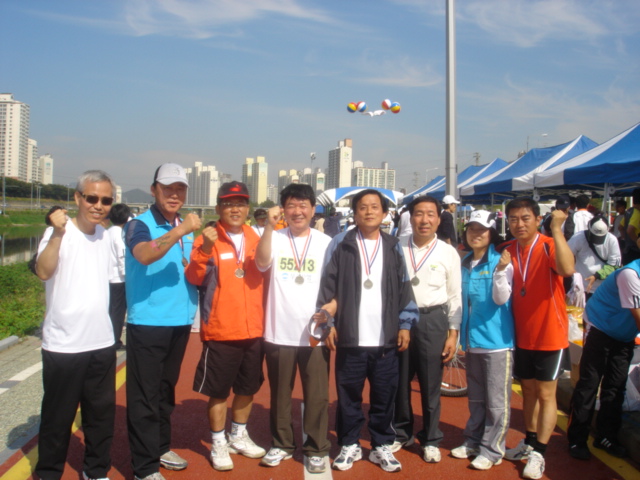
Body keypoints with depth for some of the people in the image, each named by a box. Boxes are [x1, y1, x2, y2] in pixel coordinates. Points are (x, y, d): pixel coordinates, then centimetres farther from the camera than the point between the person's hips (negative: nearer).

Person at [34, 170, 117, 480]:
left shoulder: (104, 235, 7)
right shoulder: (59, 232, -12)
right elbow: (43, 272, -30)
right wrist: (58, 233, -41)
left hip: (102, 343, 6)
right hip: (63, 346, -6)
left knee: (102, 413, 15)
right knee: (58, 418, 8)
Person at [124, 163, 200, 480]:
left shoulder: (187, 228, 12)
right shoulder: (139, 224, -8)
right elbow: (144, 254, -30)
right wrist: (179, 231, -39)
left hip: (180, 322, 6)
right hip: (147, 323, -6)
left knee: (166, 390, 19)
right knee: (144, 396, 0)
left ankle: (161, 447, 33)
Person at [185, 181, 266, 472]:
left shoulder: (256, 239, 6)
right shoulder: (208, 239, -7)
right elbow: (194, 278, -20)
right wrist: (204, 250, -34)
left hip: (254, 329, 5)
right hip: (220, 331, -4)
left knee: (248, 387, 17)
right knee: (219, 390, 7)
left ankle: (239, 436, 36)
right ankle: (218, 444, 25)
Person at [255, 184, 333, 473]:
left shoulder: (326, 243, 2)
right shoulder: (274, 238, 0)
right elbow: (262, 263, -19)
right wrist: (270, 226, -25)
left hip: (316, 333, 0)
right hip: (279, 333, 0)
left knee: (317, 395, 7)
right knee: (280, 394, 14)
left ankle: (316, 449, 22)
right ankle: (281, 444, 30)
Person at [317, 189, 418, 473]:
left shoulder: (393, 247, 9)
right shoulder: (340, 244, 1)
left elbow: (404, 289, 10)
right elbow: (327, 286, 0)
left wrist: (405, 325, 4)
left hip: (386, 339, 2)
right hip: (349, 338, -2)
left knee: (384, 396, 9)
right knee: (349, 396, 9)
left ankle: (381, 446, 25)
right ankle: (349, 445, 24)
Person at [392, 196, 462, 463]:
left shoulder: (448, 253, -2)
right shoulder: (397, 247, -2)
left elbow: (454, 297, 2)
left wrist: (453, 334, -1)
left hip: (433, 321, -1)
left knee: (430, 385, 9)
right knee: (399, 382, 12)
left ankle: (430, 440, 28)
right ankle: (401, 433, 32)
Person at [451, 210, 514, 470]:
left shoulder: (500, 261, -9)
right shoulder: (464, 264, 7)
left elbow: (501, 298, -18)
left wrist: (500, 271, -33)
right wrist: (461, 334, 16)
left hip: (496, 340, -6)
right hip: (472, 339, 6)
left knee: (496, 400, 2)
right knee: (475, 397, 18)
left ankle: (492, 449, 14)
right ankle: (473, 441, 31)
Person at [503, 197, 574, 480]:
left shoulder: (549, 247, -15)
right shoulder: (508, 251, 0)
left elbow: (567, 269, -38)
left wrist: (557, 230, -40)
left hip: (549, 335, -5)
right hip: (521, 335, 5)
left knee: (545, 394, 4)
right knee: (528, 390, 18)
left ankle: (538, 454, 15)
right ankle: (530, 443, 34)